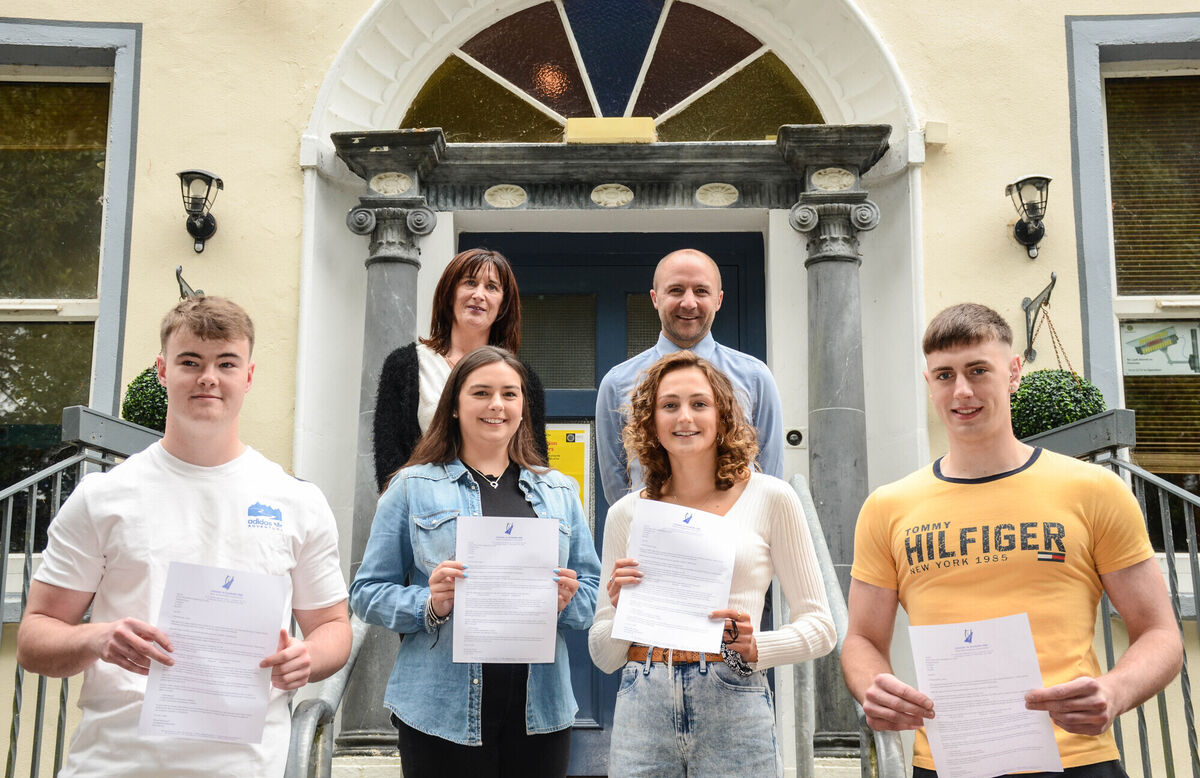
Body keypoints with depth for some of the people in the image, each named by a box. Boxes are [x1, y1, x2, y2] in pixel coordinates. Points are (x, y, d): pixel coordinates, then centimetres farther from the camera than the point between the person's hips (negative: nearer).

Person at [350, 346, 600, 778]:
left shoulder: (559, 491, 12)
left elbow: (592, 593, 13)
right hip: (442, 709, -2)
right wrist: (430, 604, -16)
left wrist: (568, 600, -9)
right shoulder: (412, 487, 4)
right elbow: (368, 593, 1)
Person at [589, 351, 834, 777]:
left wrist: (756, 648, -15)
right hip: (643, 711, 2)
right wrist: (620, 606, -10)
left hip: (733, 710, -1)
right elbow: (604, 656, 10)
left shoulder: (770, 498, 0)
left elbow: (819, 626, 2)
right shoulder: (626, 513, 6)